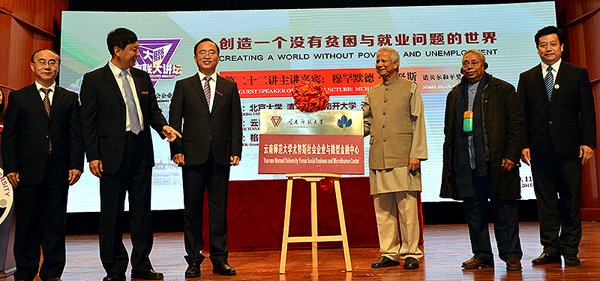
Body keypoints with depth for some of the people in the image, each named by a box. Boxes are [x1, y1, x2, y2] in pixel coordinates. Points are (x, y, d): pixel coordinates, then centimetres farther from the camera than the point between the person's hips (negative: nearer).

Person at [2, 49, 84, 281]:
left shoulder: (70, 98, 10)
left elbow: (76, 134, 5)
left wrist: (76, 165, -5)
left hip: (59, 172, 1)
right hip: (28, 172, -1)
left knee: (55, 224, 6)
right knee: (27, 225, 7)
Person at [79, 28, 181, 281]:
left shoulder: (142, 78, 12)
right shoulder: (94, 79, -2)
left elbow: (153, 110, 15)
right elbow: (88, 121, -4)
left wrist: (163, 126, -7)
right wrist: (93, 156, -10)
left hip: (141, 152, 5)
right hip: (113, 154, -4)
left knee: (142, 210, 9)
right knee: (112, 213, 5)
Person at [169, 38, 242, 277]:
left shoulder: (229, 87, 11)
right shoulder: (184, 86, 8)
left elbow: (236, 122, 8)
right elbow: (174, 120, 4)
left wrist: (236, 151, -1)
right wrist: (176, 150, -5)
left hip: (221, 157, 1)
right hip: (193, 156, -1)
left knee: (219, 209, 5)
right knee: (192, 210, 4)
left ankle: (220, 260, 13)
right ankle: (194, 260, 14)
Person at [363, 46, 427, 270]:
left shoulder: (410, 88, 6)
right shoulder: (372, 94, 19)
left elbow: (418, 123, 0)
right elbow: (365, 124, 19)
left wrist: (416, 155, -9)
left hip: (402, 158, -5)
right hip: (378, 159, 5)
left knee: (407, 207, -3)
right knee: (383, 209, 7)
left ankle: (411, 253, 8)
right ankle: (389, 253, 16)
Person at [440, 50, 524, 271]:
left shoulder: (503, 89, 4)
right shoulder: (455, 94, 16)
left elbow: (517, 124, 0)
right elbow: (449, 131, 15)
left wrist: (512, 156, -9)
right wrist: (450, 165, 8)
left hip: (496, 162, -4)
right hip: (465, 166, 4)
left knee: (504, 210, 2)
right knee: (474, 211, 9)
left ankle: (511, 256, 13)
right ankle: (482, 255, 20)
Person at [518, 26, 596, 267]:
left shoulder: (578, 74, 7)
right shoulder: (527, 78, 12)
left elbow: (587, 111, 3)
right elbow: (522, 115, 8)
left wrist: (588, 142, -6)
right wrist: (523, 145, -1)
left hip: (569, 148, -1)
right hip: (540, 150, 2)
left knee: (571, 200, 3)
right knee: (545, 201, 5)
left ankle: (570, 250, 13)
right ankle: (550, 249, 13)